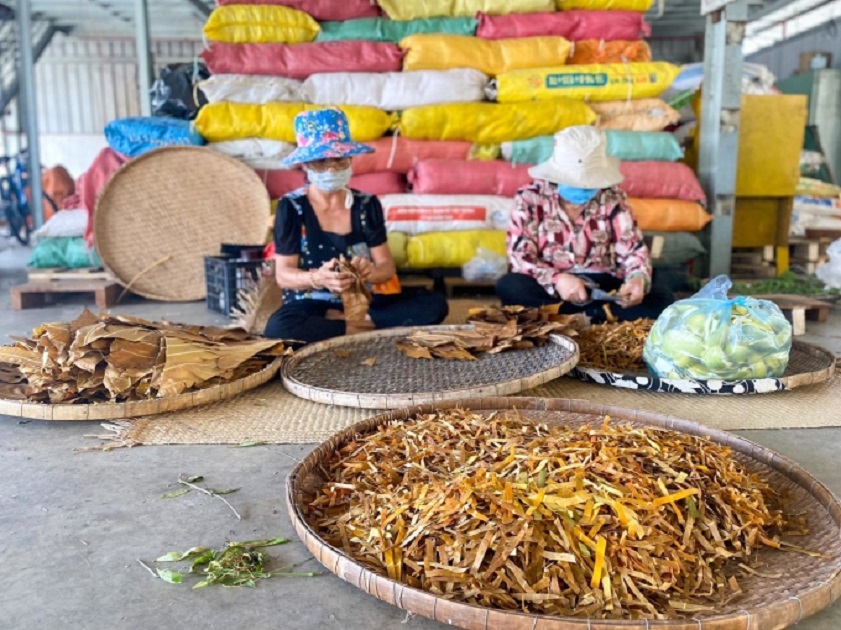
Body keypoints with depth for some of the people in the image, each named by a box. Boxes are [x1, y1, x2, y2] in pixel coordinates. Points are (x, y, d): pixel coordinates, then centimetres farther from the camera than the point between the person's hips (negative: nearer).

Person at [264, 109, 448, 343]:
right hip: (313, 305, -2)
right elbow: (283, 274, -8)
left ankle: (336, 323, -17)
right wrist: (317, 278, -30)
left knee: (435, 304, -19)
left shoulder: (367, 204, 3)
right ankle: (366, 329, -19)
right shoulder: (291, 207, -4)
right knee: (279, 326, -38)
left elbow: (387, 266, -1)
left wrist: (370, 272, -26)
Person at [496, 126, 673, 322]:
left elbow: (634, 250, -2)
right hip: (549, 287, -1)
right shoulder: (531, 197, -7)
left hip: (603, 285, 2)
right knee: (509, 286, -33)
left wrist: (639, 278, -27)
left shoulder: (613, 199, -1)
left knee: (662, 299, -21)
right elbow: (520, 255, -14)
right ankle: (598, 316, -28)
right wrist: (557, 279, -33)